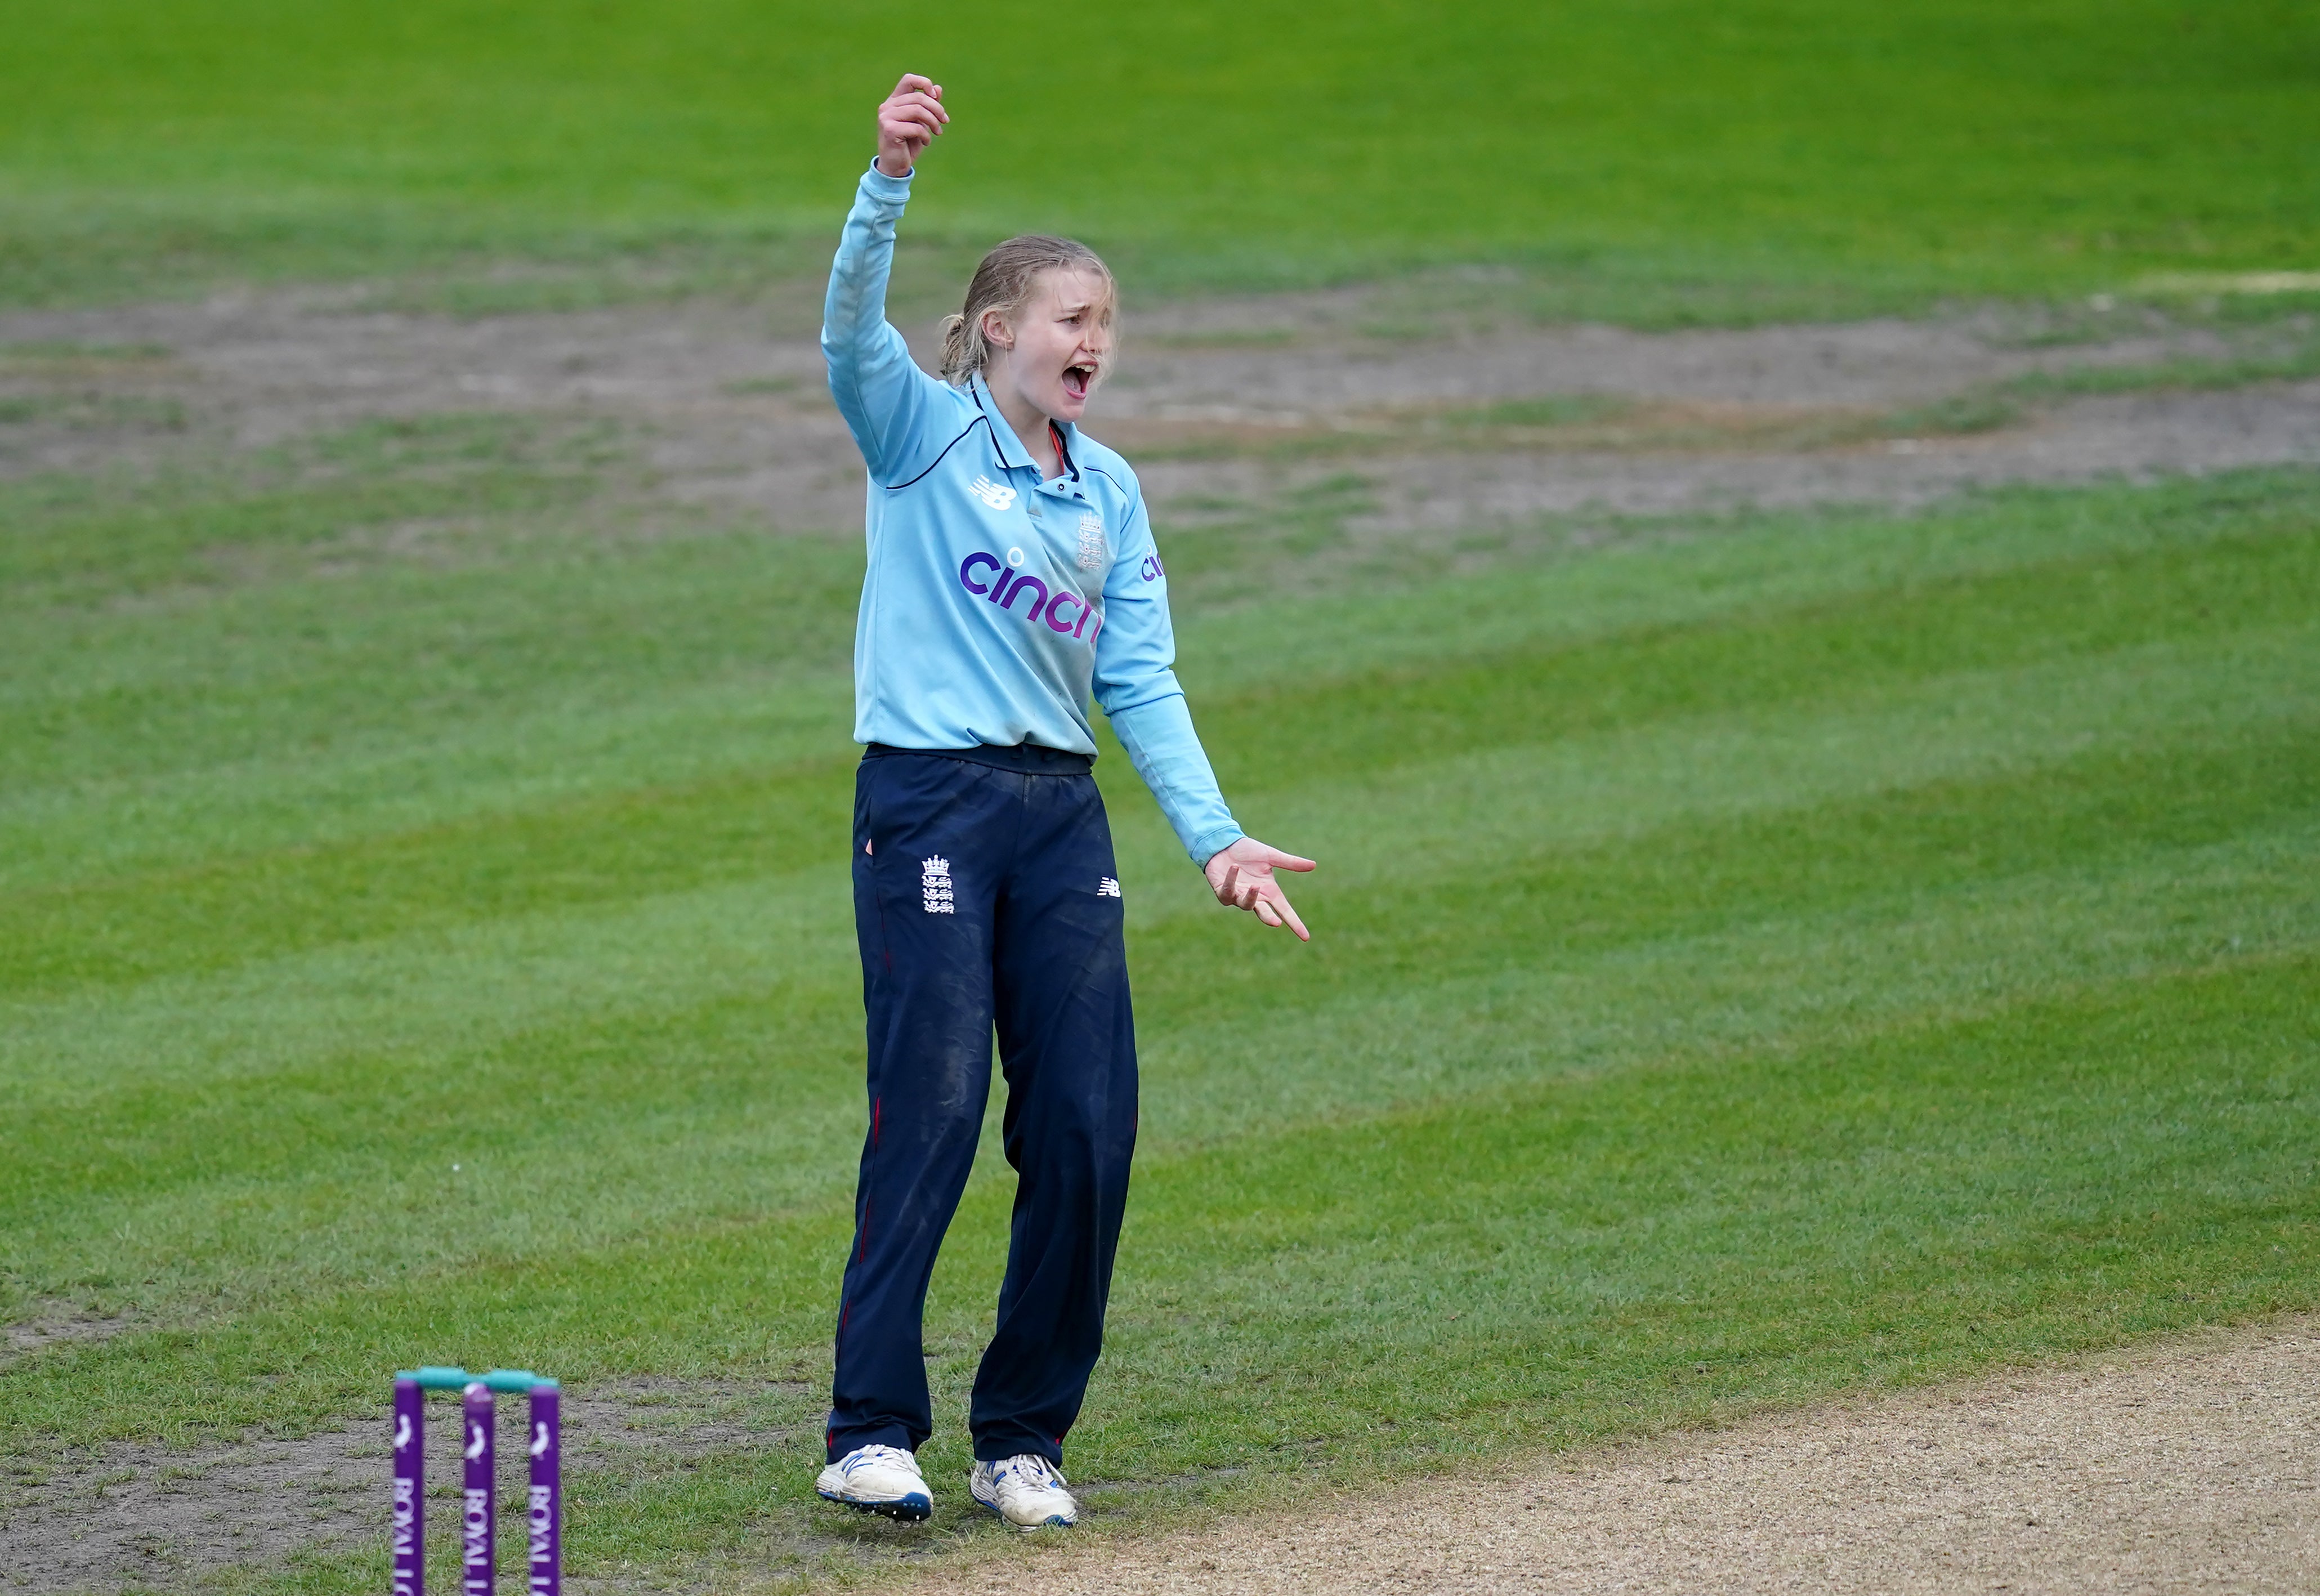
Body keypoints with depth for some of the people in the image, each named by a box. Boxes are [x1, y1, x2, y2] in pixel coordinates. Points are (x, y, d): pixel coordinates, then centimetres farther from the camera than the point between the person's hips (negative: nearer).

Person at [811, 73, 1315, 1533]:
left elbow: (1142, 682, 12)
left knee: (1088, 1128, 0)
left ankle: (1025, 1438, 11)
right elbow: (852, 328, -19)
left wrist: (1216, 835, 0)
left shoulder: (1111, 493, 15)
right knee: (932, 1113, -13)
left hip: (1064, 817, 5)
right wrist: (891, 179, -35)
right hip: (929, 805, -5)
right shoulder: (921, 429, 1)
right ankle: (873, 1432, -11)